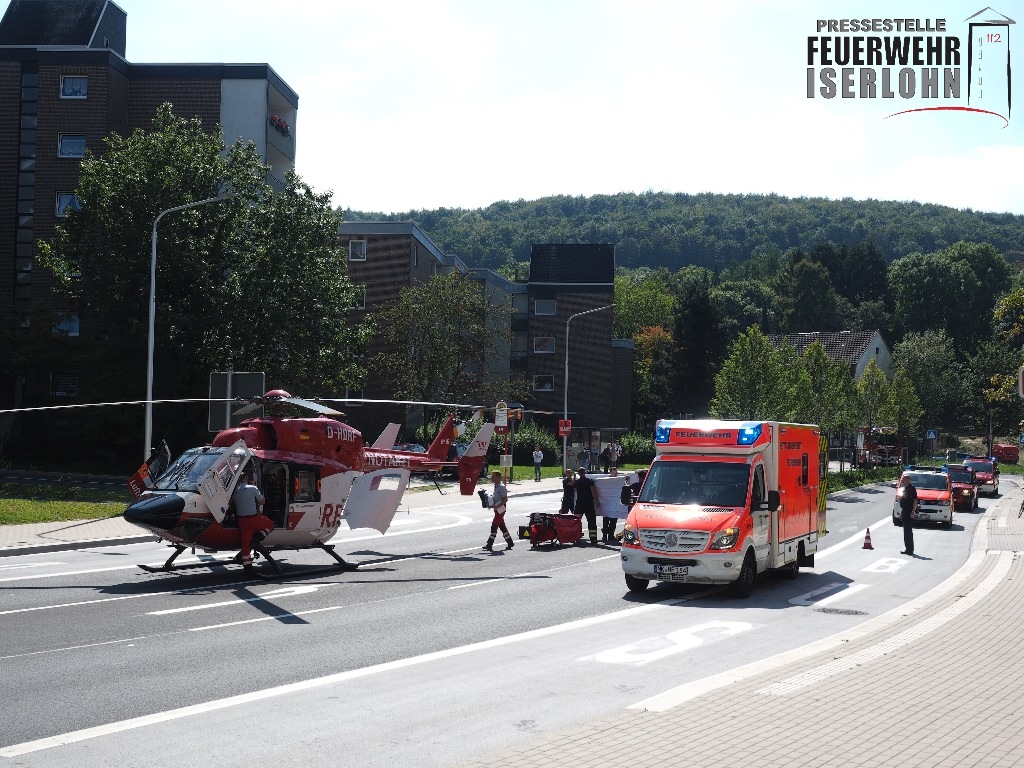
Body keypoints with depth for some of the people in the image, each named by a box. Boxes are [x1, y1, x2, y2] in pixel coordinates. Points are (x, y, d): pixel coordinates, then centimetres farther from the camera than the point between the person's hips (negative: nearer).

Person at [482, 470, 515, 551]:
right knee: (502, 526, 13)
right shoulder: (496, 487, 12)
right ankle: (510, 543, 20)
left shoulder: (501, 487, -17)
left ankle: (489, 544, -6)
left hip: (500, 509, -10)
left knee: (494, 526, -8)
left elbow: (505, 499, -20)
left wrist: (497, 506, -25)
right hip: (497, 509, 10)